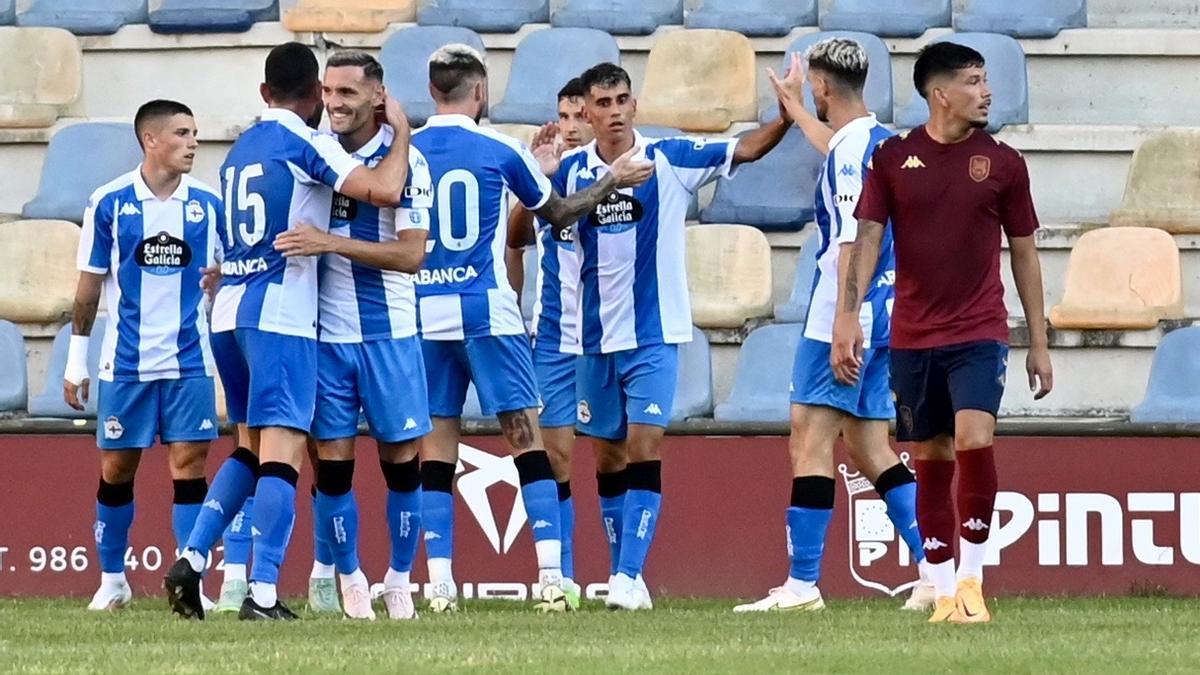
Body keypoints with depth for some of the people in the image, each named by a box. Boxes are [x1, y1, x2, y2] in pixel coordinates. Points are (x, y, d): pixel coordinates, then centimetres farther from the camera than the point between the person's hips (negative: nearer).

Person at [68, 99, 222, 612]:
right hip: (125, 361, -1)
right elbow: (89, 286, 4)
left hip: (190, 361, 1)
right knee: (117, 467, 6)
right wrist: (77, 360, 4)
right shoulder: (109, 203, -2)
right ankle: (112, 579, 21)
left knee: (189, 464, -5)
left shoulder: (208, 205, 2)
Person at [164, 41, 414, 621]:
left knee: (254, 446, 19)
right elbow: (384, 191, -17)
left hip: (229, 311, 8)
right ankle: (262, 594, -16)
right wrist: (401, 130, -3)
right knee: (282, 448, -9)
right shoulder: (307, 143, -6)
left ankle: (190, 561, 9)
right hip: (280, 313, -8)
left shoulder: (240, 150, 17)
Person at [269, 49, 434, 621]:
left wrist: (332, 243, -24)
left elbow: (411, 254, -16)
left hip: (389, 333, -2)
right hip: (326, 333, 2)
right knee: (332, 461, 1)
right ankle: (350, 581, 13)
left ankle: (399, 580, 17)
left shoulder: (403, 160, -7)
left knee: (400, 460, 3)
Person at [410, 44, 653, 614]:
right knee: (527, 442, 1)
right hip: (487, 310, -2)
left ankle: (439, 583, -1)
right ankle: (551, 577, -7)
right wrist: (614, 182, 27)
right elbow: (558, 214, 12)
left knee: (436, 447, 6)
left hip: (425, 313, 3)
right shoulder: (499, 150, -2)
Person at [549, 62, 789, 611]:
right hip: (595, 338, 3)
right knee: (607, 458, 8)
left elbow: (747, 149, -5)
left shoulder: (670, 160, -3)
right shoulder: (571, 170, 2)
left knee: (644, 447, -13)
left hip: (653, 334, -3)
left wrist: (786, 116, -23)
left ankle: (628, 576, -17)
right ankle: (624, 576, 18)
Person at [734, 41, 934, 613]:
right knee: (868, 447, 12)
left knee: (809, 442, -7)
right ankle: (935, 566, 6)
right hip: (889, 319, 9)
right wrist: (795, 110, 56)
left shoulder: (850, 151, -13)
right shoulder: (882, 143, 15)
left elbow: (853, 242, -20)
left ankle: (802, 583, -9)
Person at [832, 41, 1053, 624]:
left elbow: (1023, 252, 8)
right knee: (930, 461, 6)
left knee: (974, 440, -21)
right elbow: (867, 237, 0)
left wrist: (1039, 344, 8)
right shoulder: (893, 158, 2)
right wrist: (848, 317, -12)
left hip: (979, 334, -1)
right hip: (912, 337, 1)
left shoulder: (1003, 163, 2)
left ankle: (971, 579, -8)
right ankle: (943, 592, 15)